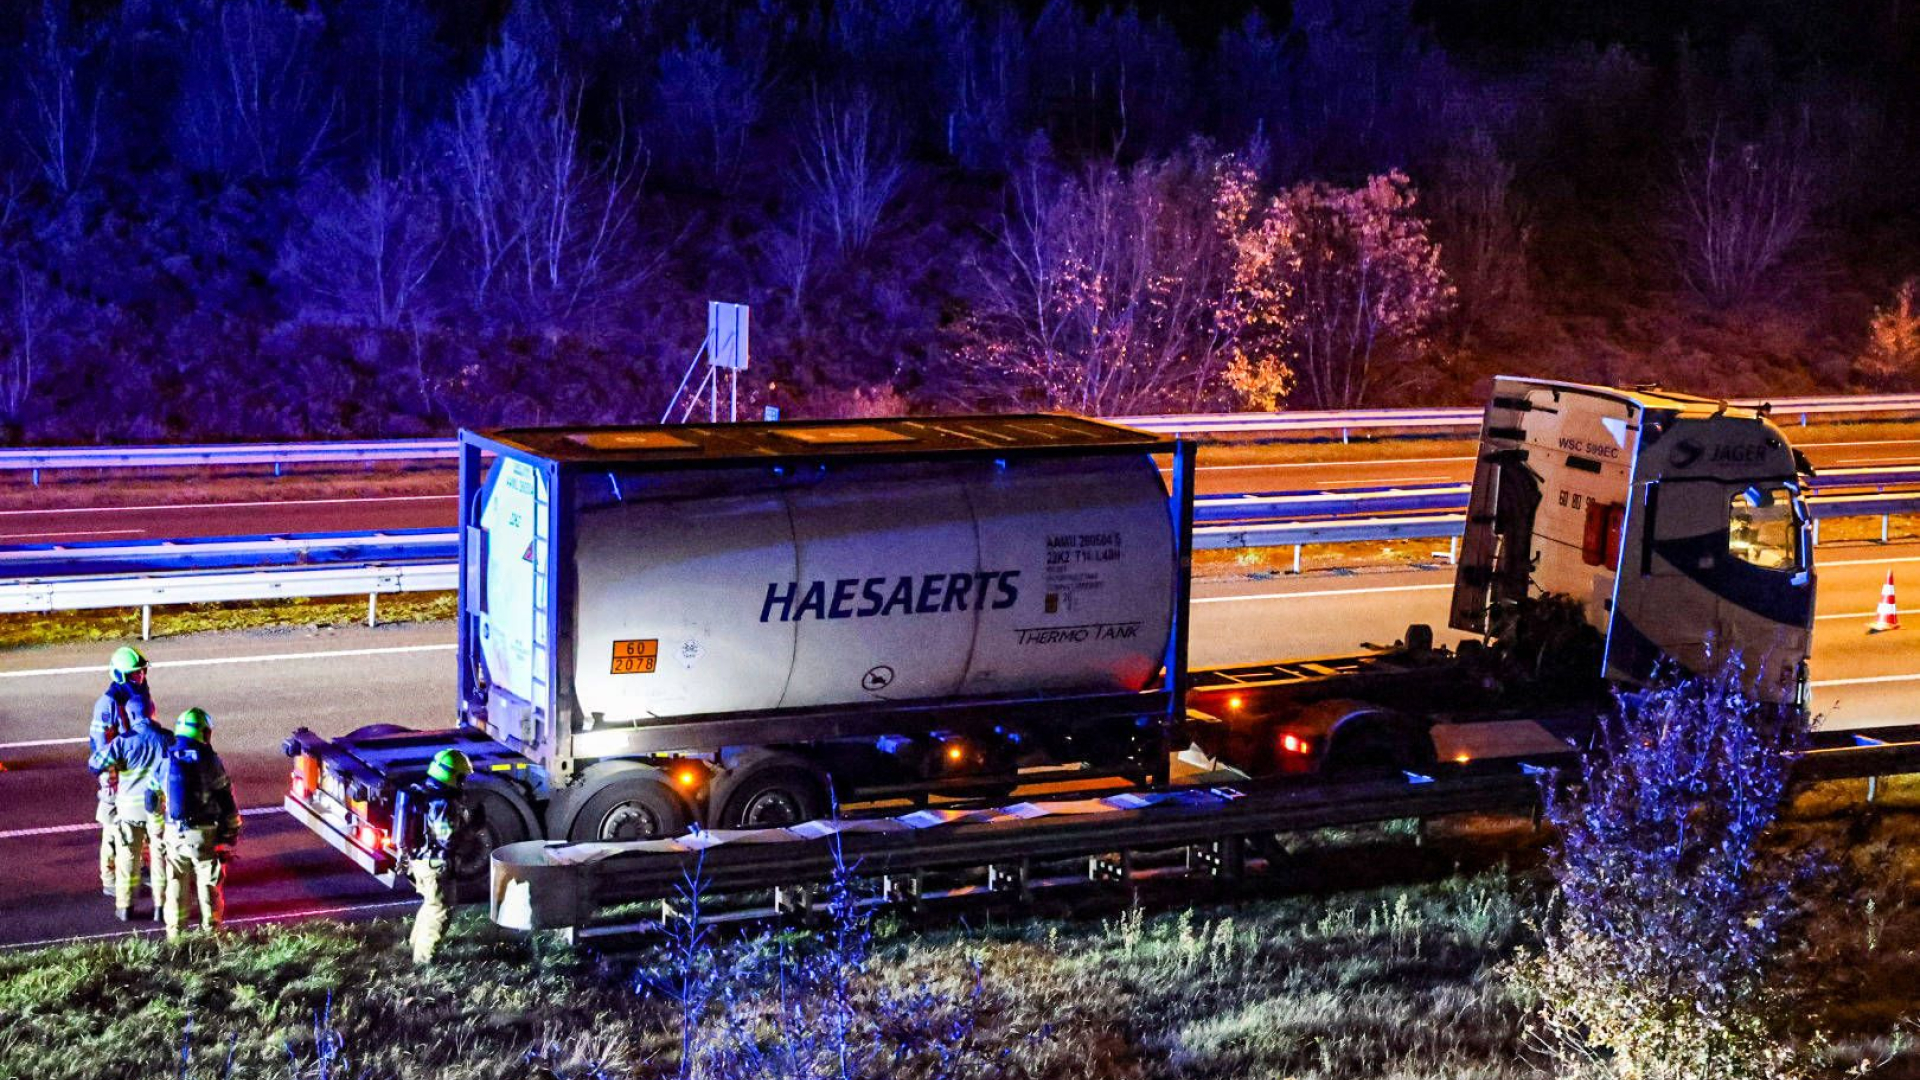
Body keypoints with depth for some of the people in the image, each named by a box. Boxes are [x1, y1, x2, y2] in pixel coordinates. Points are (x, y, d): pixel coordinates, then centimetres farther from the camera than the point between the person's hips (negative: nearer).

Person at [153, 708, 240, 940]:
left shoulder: (165, 762, 1)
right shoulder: (210, 762, -10)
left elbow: (151, 803, 10)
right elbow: (227, 804, -9)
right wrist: (231, 836, -1)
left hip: (175, 833, 3)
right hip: (205, 834, -3)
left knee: (176, 885, 14)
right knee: (209, 886, 8)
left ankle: (175, 933, 18)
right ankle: (211, 932, 14)